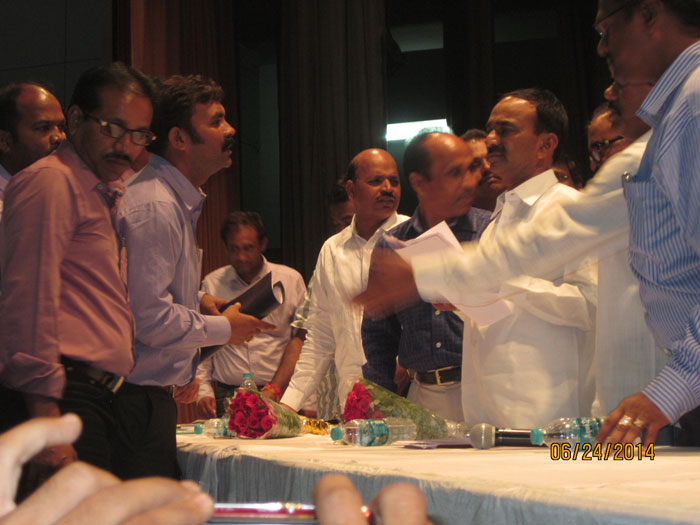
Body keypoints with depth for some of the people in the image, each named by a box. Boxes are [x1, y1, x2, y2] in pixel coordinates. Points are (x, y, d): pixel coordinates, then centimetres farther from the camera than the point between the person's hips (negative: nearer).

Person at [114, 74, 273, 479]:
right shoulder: (154, 209, -18)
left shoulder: (178, 202, 16)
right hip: (139, 398, -10)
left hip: (153, 395, 10)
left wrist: (197, 300, 11)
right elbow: (150, 318, -23)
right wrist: (225, 328, -9)